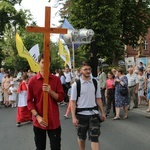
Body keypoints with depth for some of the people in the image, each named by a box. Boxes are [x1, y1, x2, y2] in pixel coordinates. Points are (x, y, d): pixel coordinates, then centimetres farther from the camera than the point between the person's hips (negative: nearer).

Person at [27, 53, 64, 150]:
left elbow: (61, 98, -1)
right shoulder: (32, 81, -2)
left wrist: (50, 91, -19)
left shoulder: (56, 79, 2)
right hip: (39, 121, 0)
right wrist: (37, 116, -13)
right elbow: (30, 101, -2)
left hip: (54, 121, 1)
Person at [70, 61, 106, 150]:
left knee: (95, 138, -2)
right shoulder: (76, 84, -8)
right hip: (81, 114, -1)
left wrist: (102, 112, 5)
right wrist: (74, 117, -12)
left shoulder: (95, 83, 2)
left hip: (93, 113, 2)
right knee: (82, 137, 16)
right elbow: (73, 101, -8)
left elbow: (98, 99, 8)